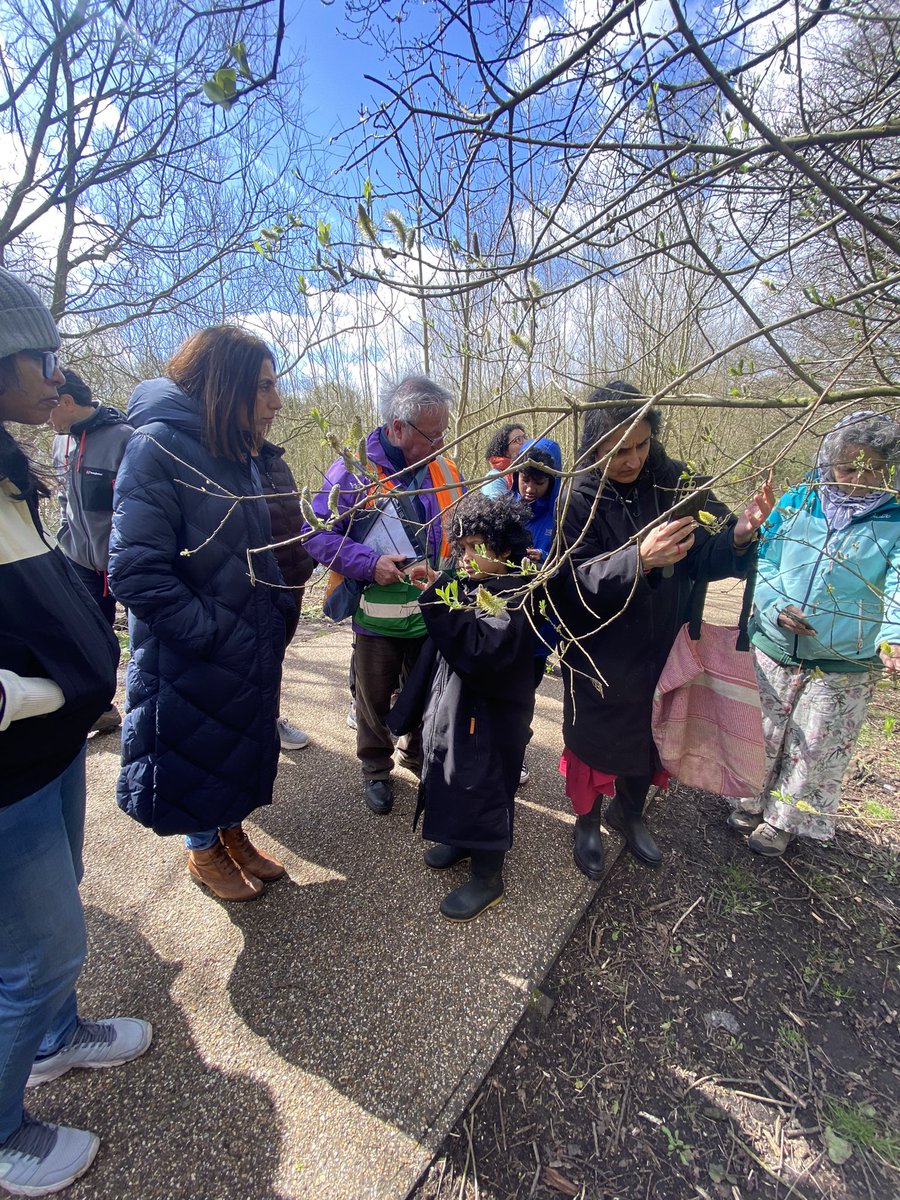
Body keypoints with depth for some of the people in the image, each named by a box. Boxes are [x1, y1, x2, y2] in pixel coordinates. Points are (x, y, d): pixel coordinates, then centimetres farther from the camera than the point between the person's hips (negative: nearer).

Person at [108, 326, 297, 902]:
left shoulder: (238, 454, 5)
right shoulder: (157, 447, -19)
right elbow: (135, 572, -25)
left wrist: (279, 611, 3)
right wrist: (213, 634, -23)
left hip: (253, 650, 7)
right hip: (191, 661, -7)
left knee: (246, 744, 21)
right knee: (198, 752, 14)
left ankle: (233, 833, 46)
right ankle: (204, 851, 41)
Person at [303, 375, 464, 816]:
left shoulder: (444, 470, 0)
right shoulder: (353, 470, -15)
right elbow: (318, 533, -16)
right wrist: (369, 563, -27)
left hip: (434, 614, 4)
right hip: (377, 616, -4)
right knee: (375, 700, 16)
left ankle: (417, 753, 48)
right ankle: (376, 769, 40)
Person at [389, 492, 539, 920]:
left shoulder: (514, 595, -20)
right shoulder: (470, 586, 5)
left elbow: (483, 648, -34)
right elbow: (446, 641, 14)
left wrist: (441, 604, -32)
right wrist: (435, 589, 0)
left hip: (489, 714, -8)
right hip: (450, 703, 9)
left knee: (482, 786, 6)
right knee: (449, 775, 23)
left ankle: (486, 876, 27)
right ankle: (460, 839, 48)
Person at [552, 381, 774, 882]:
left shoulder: (674, 480, -8)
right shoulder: (578, 499, -16)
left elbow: (704, 556, -8)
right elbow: (580, 582, -24)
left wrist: (738, 535, -29)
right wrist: (639, 559, -40)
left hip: (660, 647, 4)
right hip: (599, 656, -3)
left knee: (648, 735, 21)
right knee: (594, 740, 13)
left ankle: (629, 813, 50)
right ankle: (588, 823, 42)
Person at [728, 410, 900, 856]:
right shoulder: (796, 502, -3)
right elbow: (762, 561, 1)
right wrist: (776, 606, -16)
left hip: (842, 667, -1)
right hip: (772, 650, 2)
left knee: (813, 751, 15)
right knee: (761, 735, 18)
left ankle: (784, 819, 39)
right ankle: (755, 799, 43)